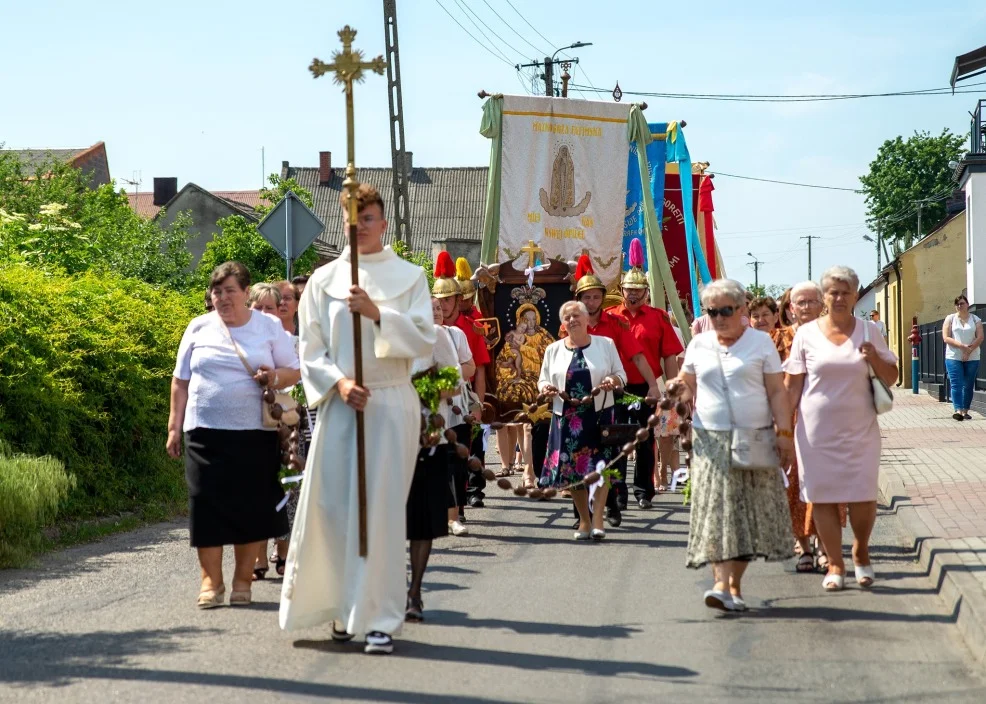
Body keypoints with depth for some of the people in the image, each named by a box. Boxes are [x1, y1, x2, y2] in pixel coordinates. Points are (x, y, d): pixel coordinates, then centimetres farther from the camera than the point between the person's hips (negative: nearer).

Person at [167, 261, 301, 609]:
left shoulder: (269, 327, 5)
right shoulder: (199, 328, 8)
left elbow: (294, 371, 9)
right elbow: (180, 381, 12)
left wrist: (276, 376, -13)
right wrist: (174, 426, 7)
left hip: (255, 433, -1)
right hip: (205, 431, 1)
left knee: (251, 505, 0)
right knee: (207, 504, -3)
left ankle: (243, 579, 12)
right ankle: (211, 580, 6)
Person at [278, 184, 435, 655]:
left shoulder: (409, 277, 6)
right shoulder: (324, 279, 9)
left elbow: (424, 339, -4)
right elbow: (310, 350, 6)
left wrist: (377, 313, -17)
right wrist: (339, 382, -11)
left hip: (391, 404, -2)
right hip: (338, 403, 2)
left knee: (381, 508, -5)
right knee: (332, 505, -1)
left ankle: (380, 618, -2)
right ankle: (342, 609, 12)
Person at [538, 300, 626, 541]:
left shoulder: (605, 344, 6)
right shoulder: (554, 350, 11)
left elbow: (621, 375, 8)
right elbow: (543, 381, 16)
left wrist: (613, 381, -14)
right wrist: (546, 389, -7)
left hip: (600, 415, -2)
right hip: (566, 418, 2)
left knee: (600, 467, -12)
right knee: (572, 470, 3)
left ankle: (597, 519, -9)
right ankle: (584, 521, 16)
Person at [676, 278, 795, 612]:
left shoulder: (760, 342, 4)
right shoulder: (698, 345, 10)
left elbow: (777, 392, 1)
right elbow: (688, 385, 21)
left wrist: (784, 433, -7)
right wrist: (679, 391, -1)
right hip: (711, 440, 1)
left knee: (748, 511, 0)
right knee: (716, 509, -11)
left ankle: (734, 584, 8)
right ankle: (722, 583, -18)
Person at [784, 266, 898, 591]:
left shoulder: (869, 331, 6)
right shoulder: (806, 334, 3)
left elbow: (891, 377, 8)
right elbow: (793, 384, 6)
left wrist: (874, 357, -12)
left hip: (860, 427, 1)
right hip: (817, 428, 0)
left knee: (863, 495, -2)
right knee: (823, 495, 0)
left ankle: (861, 553, 22)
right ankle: (835, 564, 10)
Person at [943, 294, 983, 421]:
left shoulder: (975, 320, 8)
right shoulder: (950, 319, 6)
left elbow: (980, 338, -1)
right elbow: (946, 338, -3)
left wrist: (969, 350, -14)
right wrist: (962, 346, -15)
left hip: (972, 358, 1)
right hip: (953, 357, -1)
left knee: (968, 385, 2)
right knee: (956, 384, -12)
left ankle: (965, 411, 8)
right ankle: (958, 410, -19)